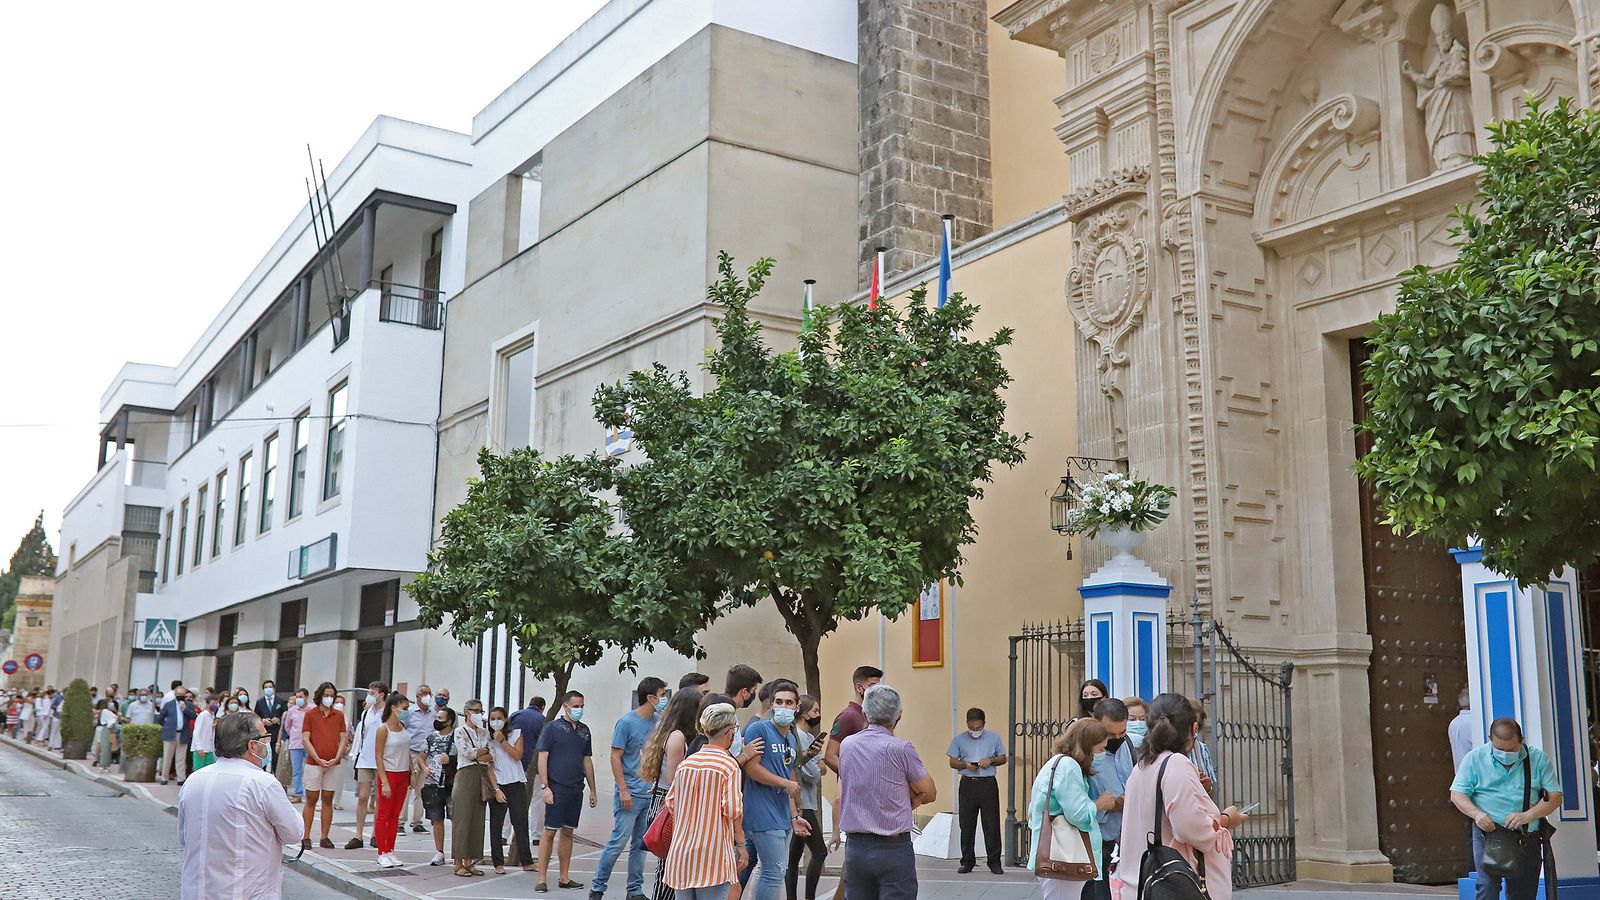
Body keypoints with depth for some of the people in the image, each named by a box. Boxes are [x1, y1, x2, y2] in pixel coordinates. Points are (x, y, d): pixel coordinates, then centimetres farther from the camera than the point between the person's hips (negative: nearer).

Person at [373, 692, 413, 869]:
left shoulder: (403, 726, 8)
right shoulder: (383, 729, -12)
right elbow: (378, 757, -13)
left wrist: (412, 773, 12)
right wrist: (384, 782, -17)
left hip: (402, 775, 7)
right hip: (388, 774, -7)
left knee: (395, 815, 10)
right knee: (383, 814, 1)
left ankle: (390, 851, 16)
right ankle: (382, 853, 7)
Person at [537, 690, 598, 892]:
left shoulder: (584, 730, 12)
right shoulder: (552, 728, -4)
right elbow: (542, 758, -6)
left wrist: (592, 790, 15)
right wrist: (545, 787, -13)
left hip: (576, 790, 6)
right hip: (557, 789, -5)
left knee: (568, 832, 10)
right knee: (549, 832, -4)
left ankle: (565, 877, 17)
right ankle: (542, 878, 0)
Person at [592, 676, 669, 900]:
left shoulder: (657, 722, 10)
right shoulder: (627, 722, -9)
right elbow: (615, 757, -9)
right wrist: (623, 790, -14)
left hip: (651, 794, 6)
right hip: (630, 795, -6)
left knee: (640, 844, 11)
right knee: (618, 842, -6)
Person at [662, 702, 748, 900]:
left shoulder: (685, 763, 7)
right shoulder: (729, 765, -9)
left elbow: (671, 802, 11)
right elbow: (733, 811, -14)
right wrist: (741, 844, -4)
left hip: (681, 851, 5)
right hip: (713, 853, -5)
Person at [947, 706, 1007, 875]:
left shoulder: (994, 738, 6)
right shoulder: (959, 739, 7)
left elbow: (1003, 759, 11)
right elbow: (952, 762, 8)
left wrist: (991, 761, -9)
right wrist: (965, 765, -12)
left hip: (988, 784, -1)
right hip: (968, 784, 1)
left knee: (992, 824, -2)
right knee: (966, 825, 4)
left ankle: (994, 861, 7)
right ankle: (967, 861, 14)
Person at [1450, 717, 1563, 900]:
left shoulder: (1538, 759, 3)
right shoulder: (1475, 758, 0)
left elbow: (1555, 796, -2)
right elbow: (1457, 794, 0)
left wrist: (1527, 816, -17)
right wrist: (1476, 814, -19)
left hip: (1527, 839, 2)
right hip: (1487, 833, -2)